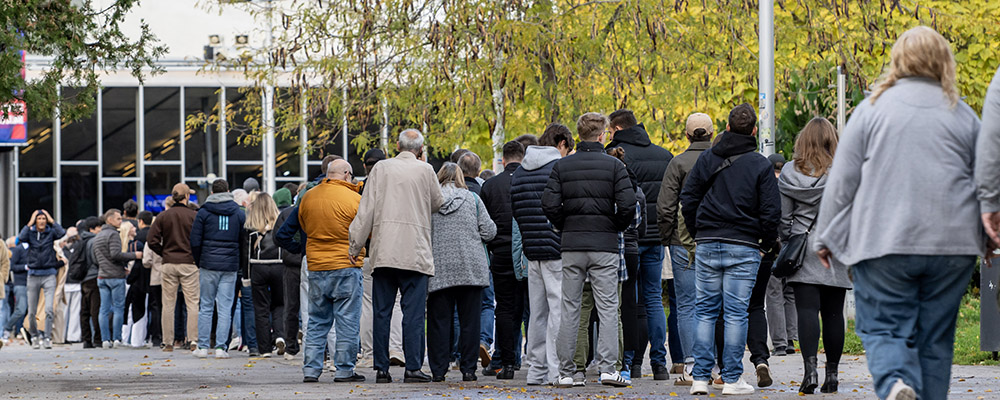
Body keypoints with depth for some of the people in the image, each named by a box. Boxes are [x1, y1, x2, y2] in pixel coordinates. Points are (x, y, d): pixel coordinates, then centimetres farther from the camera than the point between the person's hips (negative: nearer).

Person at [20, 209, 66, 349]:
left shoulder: (51, 232, 3)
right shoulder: (30, 233, 4)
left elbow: (62, 234, -17)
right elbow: (21, 238, -17)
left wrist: (52, 221, -7)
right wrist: (30, 223, -10)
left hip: (49, 275, -1)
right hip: (33, 275, 1)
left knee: (49, 309, -14)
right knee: (32, 311, 6)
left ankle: (47, 338, -8)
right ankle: (34, 336, 25)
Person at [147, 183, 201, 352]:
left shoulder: (163, 216, 1)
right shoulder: (194, 216, -6)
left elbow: (152, 241, -3)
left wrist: (165, 254, 8)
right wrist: (197, 255, 8)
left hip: (168, 264, 2)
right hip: (189, 263, -2)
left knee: (168, 305, 7)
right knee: (192, 304, 1)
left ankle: (168, 343, 7)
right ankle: (194, 341, -5)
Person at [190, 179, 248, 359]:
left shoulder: (204, 212, 0)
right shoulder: (239, 213, 6)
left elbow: (195, 242, -1)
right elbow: (244, 241, 6)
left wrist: (199, 263, 10)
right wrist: (241, 265, 13)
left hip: (209, 265, -1)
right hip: (230, 266, 1)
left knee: (206, 307, 7)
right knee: (225, 308, 2)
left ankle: (203, 346, 5)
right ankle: (220, 347, -3)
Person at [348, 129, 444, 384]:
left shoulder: (381, 169, 5)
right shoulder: (425, 171, 1)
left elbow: (366, 210, 3)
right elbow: (437, 204, 15)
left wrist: (356, 246, 8)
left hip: (383, 251, 2)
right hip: (415, 252, -2)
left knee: (381, 312, 5)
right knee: (413, 312, -1)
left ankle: (381, 369, 4)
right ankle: (413, 368, -6)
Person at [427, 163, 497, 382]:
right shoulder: (472, 199, 3)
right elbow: (489, 231, 1)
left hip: (439, 270, 0)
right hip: (471, 269, 0)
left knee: (439, 320, 4)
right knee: (469, 321, 5)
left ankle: (438, 370, 2)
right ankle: (468, 369, 4)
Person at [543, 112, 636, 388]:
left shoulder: (562, 166, 5)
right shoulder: (614, 165, -2)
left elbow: (550, 204, -5)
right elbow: (627, 205, -11)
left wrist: (565, 228, 9)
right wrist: (615, 228, 7)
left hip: (571, 245, 2)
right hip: (604, 245, -2)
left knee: (569, 309, 6)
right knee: (607, 308, 0)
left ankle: (565, 372, 5)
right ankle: (607, 368, -9)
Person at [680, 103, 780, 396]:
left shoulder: (706, 160, 6)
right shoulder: (761, 166, -3)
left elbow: (688, 199, 7)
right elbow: (771, 211, -6)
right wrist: (765, 245, 7)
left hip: (707, 247, 2)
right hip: (744, 248, -2)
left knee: (705, 311, 7)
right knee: (736, 313, 0)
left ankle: (700, 377, 3)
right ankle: (732, 379, 0)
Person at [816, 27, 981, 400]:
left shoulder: (872, 108, 2)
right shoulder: (963, 114, 8)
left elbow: (842, 180, 1)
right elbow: (985, 181, 13)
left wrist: (825, 237, 10)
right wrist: (987, 236, 28)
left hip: (884, 242, -2)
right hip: (951, 243, 2)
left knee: (884, 328, 1)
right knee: (935, 336, 9)